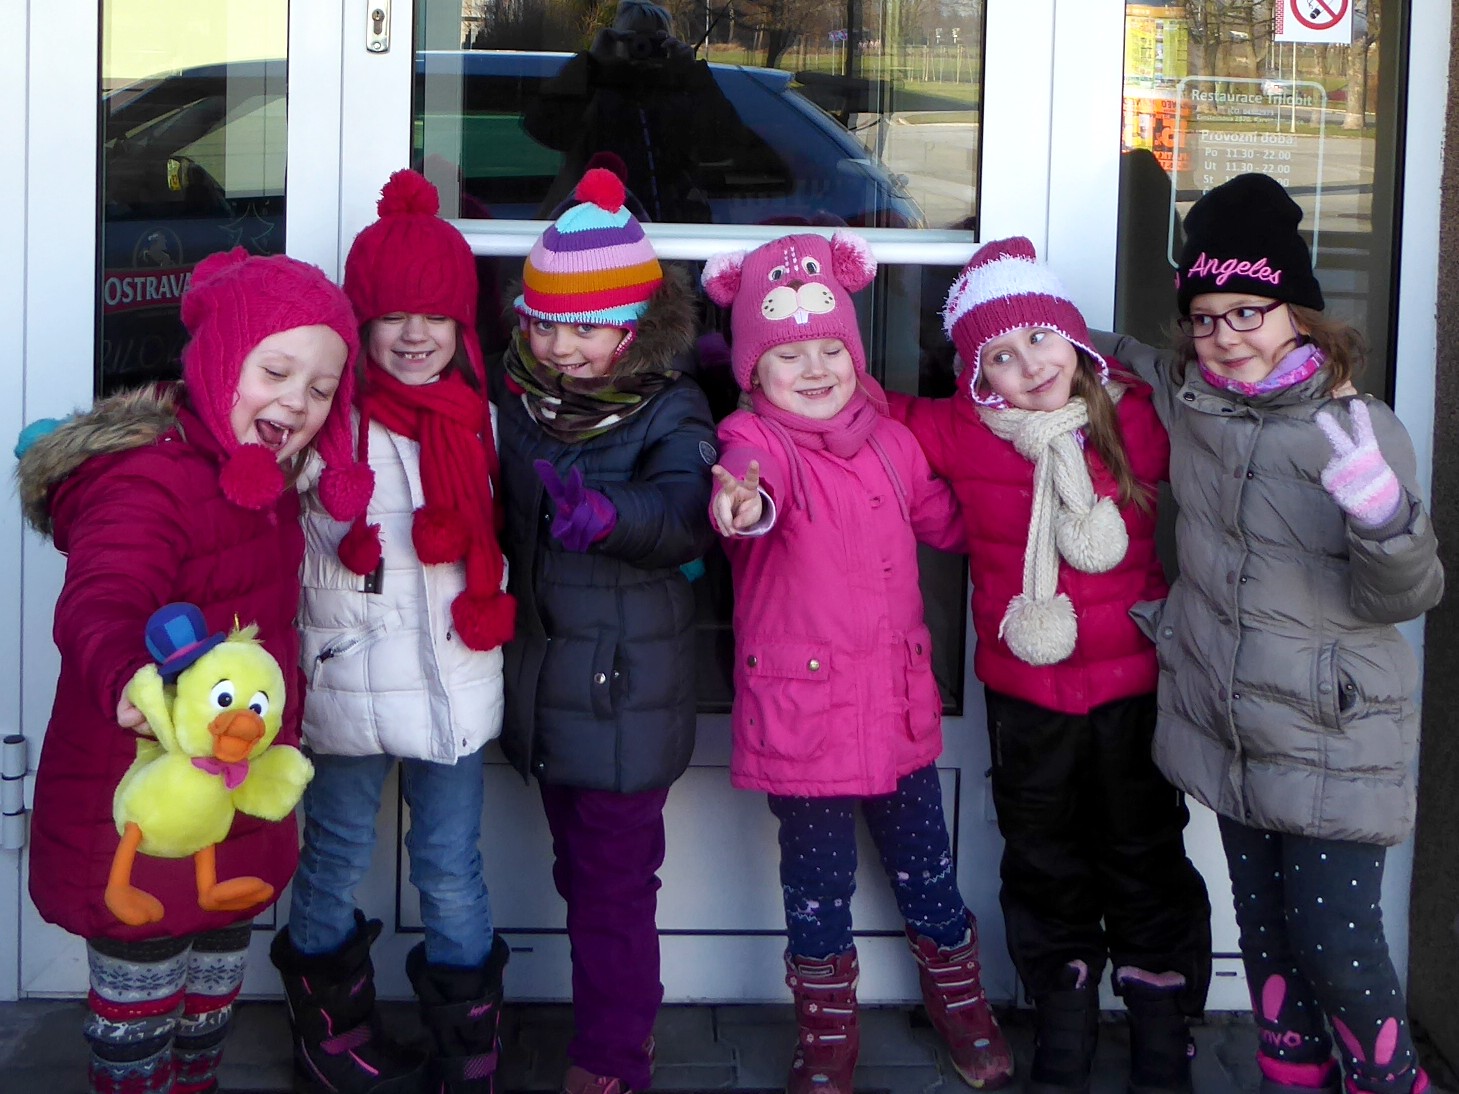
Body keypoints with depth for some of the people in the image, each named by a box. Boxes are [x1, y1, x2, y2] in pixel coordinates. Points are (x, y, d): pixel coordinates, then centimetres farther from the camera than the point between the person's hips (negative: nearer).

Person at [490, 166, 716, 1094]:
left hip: (627, 694, -6)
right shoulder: (518, 400, 4)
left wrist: (608, 515, -49)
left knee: (614, 887, 1)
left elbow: (683, 513, -30)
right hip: (544, 683, 6)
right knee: (580, 872, 19)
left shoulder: (669, 413, -12)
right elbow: (504, 518, 16)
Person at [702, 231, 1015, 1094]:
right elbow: (750, 476, -36)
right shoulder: (757, 439, -11)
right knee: (819, 878, 10)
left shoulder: (887, 439, 6)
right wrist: (747, 504, -58)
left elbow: (945, 518, 22)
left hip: (899, 700, 4)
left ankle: (962, 1003, 41)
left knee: (924, 861, 18)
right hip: (801, 707, -4)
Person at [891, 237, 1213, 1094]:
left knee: (1147, 862, 12)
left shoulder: (1140, 419, -7)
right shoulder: (957, 432, -7)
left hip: (1136, 686, -1)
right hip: (1025, 695, 1)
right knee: (1045, 867, 16)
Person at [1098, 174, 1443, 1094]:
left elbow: (1403, 597, -12)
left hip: (1335, 744, -5)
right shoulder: (1187, 402, 1)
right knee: (1266, 931, 15)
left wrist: (1387, 518, -33)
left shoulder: (1362, 429, -12)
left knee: (1339, 946, -3)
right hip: (1230, 731, 5)